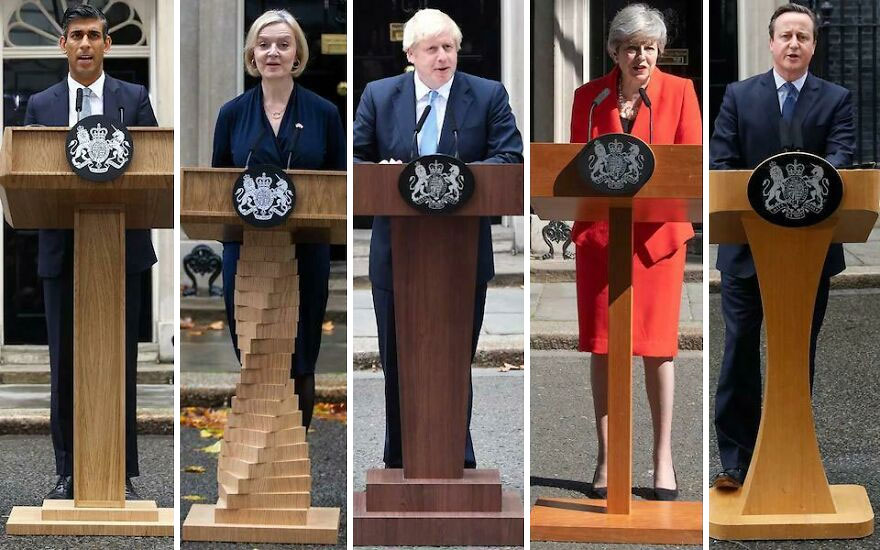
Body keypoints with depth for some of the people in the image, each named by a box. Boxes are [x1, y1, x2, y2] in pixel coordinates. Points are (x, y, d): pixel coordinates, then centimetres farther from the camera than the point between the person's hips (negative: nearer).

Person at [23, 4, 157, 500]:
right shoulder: (41, 105, 9)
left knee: (121, 364, 2)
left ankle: (124, 474, 9)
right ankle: (69, 473, 12)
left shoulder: (135, 99, 5)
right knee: (65, 365, 4)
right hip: (62, 251, 1)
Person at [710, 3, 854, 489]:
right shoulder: (739, 96, 5)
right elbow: (720, 162, 0)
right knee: (740, 351, -2)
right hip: (747, 244, 0)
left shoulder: (836, 99, 4)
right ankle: (735, 459, 2)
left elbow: (842, 156, -10)